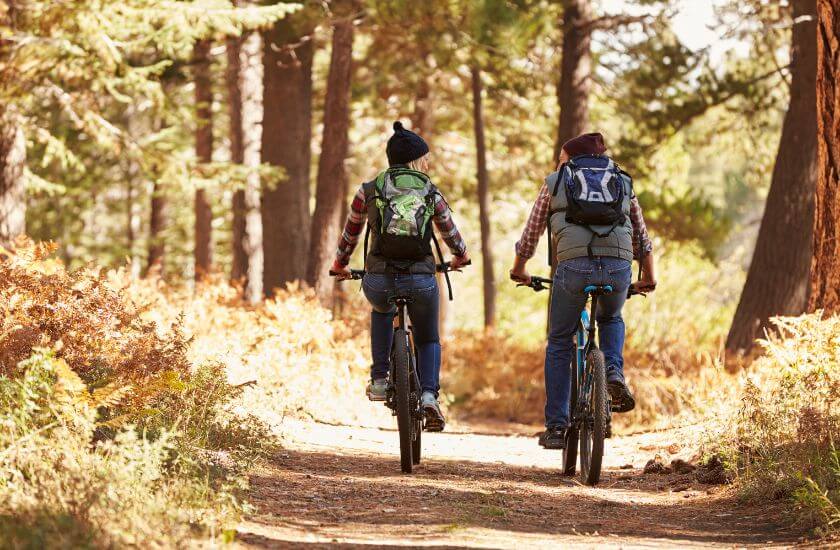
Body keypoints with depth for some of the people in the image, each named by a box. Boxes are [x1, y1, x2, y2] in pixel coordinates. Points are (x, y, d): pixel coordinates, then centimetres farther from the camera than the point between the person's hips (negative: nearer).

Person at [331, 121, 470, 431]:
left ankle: (379, 380, 28)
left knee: (382, 310, 37)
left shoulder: (368, 191, 9)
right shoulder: (431, 194, 10)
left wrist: (339, 266, 39)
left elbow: (350, 234, 20)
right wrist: (461, 258, 44)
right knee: (428, 340, 23)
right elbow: (452, 236, 22)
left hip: (378, 280, 1)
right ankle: (429, 396, -3)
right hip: (421, 282, -1)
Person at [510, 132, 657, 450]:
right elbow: (642, 239, 31)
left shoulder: (555, 182, 20)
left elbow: (530, 235, 25)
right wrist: (648, 278, 46)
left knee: (559, 344, 16)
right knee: (611, 319, 34)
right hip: (618, 268, 2)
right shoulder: (624, 183, 26)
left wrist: (519, 270, 42)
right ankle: (614, 374, 6)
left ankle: (556, 428, 15)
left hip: (574, 266, -2)